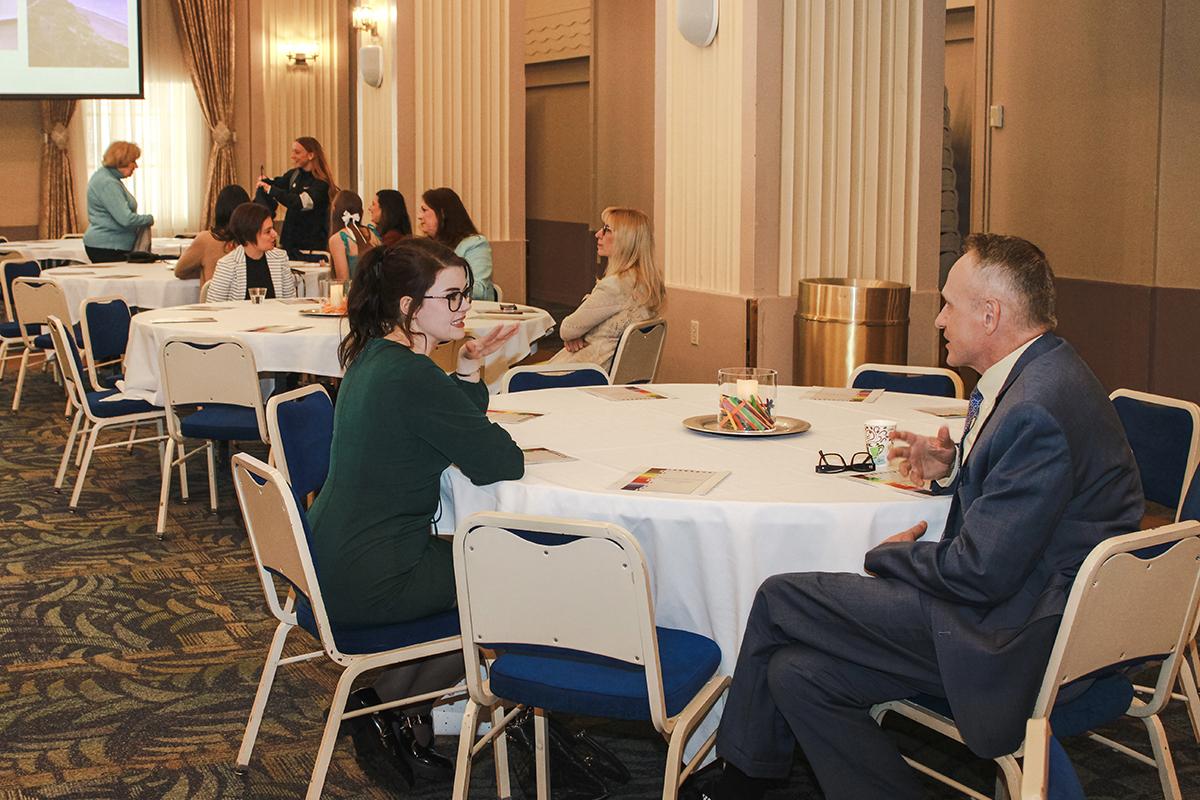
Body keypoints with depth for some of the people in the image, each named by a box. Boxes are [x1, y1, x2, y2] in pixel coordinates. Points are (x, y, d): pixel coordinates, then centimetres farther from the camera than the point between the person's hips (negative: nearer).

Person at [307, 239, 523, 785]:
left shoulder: (373, 355, 7)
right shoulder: (411, 377, -24)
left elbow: (457, 434, 15)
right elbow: (503, 465, -20)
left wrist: (467, 372, -3)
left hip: (335, 555, 9)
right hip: (370, 582, -9)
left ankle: (386, 701, 27)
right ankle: (398, 714, 21)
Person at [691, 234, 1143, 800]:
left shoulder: (1037, 408, -25)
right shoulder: (1043, 372, 9)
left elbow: (982, 573, -24)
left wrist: (892, 556, -6)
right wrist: (952, 466, 6)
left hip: (1009, 638, -10)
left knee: (779, 600, -5)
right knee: (797, 672, 2)